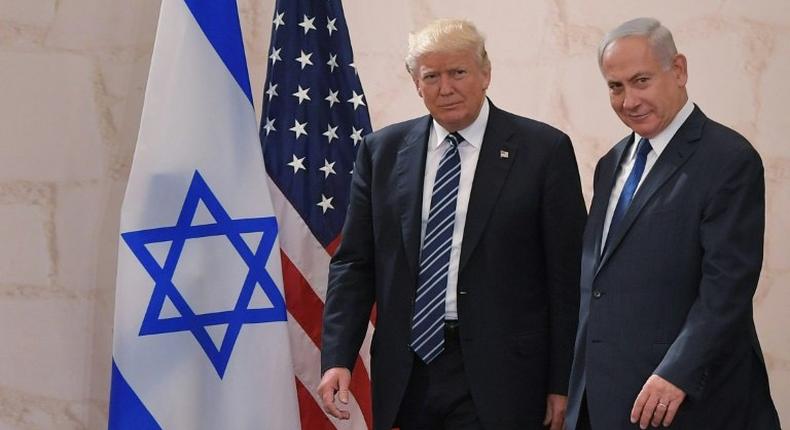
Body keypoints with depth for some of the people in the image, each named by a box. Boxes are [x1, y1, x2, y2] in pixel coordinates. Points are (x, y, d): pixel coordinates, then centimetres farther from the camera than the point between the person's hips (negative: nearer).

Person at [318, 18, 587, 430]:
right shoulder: (382, 150, 8)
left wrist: (561, 382, -4)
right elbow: (354, 263, 9)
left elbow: (568, 274, -3)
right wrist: (338, 358, -2)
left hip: (496, 379, -3)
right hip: (407, 376, 3)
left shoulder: (544, 150, -3)